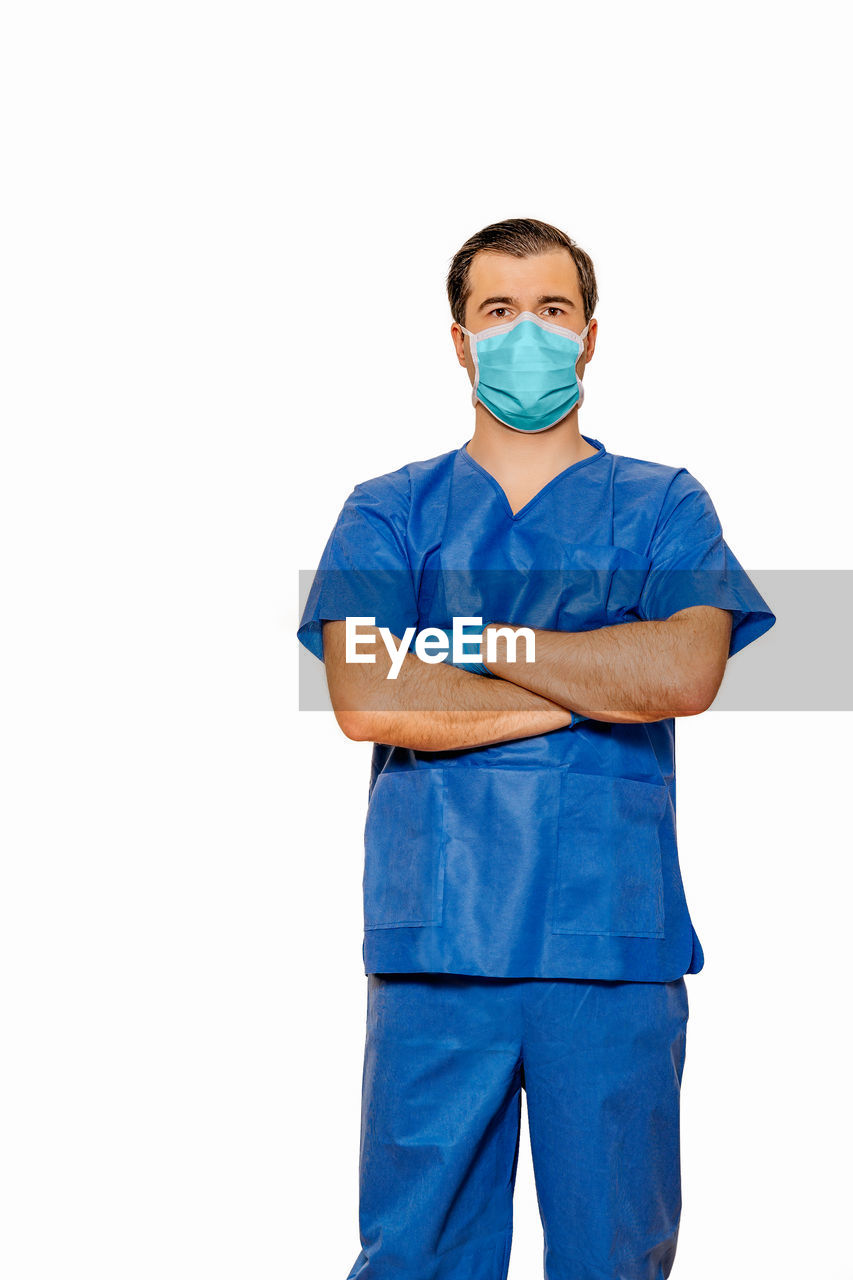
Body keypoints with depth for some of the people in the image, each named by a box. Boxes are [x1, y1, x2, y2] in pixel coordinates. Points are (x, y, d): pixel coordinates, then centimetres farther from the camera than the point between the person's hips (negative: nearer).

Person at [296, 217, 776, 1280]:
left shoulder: (664, 507, 11)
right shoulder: (389, 512, 11)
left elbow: (688, 672, -9)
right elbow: (365, 701, -7)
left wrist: (466, 643, -6)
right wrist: (596, 688, -6)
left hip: (615, 942, 0)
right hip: (435, 942, 0)